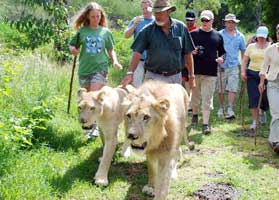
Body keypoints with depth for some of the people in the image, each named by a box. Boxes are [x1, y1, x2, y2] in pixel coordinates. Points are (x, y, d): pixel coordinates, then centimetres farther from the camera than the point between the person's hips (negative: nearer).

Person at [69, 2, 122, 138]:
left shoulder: (106, 32, 2)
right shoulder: (82, 31, 2)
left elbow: (110, 50, 11)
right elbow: (71, 45, 11)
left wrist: (115, 61, -6)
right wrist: (73, 50, -11)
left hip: (100, 68, -2)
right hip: (84, 69, 2)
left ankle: (95, 126, -7)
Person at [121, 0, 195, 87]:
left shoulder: (181, 28, 1)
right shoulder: (148, 30, -2)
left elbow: (187, 53, 6)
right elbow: (137, 53, -7)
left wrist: (191, 76, 6)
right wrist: (130, 73, -20)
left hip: (175, 77, 1)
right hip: (153, 77, -1)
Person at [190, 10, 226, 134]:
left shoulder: (218, 36, 8)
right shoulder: (193, 34, 5)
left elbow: (222, 52, 16)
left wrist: (221, 58, -5)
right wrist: (191, 52, -13)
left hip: (211, 72, -1)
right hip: (195, 71, 1)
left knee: (207, 99, -4)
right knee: (195, 96, 14)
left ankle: (205, 124, -2)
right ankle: (195, 115, 39)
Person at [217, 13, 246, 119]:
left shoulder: (240, 36, 7)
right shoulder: (219, 34, 1)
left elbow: (243, 51, 15)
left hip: (234, 66, 0)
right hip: (221, 66, 0)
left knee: (232, 89, -8)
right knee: (220, 89, 8)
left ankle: (230, 109, -8)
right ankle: (221, 108, 22)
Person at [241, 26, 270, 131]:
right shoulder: (251, 46, 11)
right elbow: (245, 60, 10)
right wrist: (243, 72, -3)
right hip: (252, 74, 1)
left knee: (266, 97, -3)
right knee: (253, 98, -4)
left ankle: (262, 111, 32)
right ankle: (254, 121, 5)